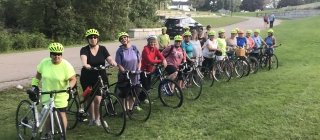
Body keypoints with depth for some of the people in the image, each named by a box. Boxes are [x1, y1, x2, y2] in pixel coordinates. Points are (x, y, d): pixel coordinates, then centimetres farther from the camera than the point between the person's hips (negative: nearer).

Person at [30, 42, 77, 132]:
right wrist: (34, 85, 5)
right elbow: (38, 75, 9)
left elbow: (73, 79, -11)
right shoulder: (44, 62, -7)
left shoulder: (66, 65, -15)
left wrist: (70, 87, -29)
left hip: (60, 96, -3)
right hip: (46, 95, 3)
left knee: (62, 114, 1)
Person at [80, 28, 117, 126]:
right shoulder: (84, 50, -6)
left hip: (100, 78, 0)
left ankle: (97, 118, 14)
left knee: (97, 99, -9)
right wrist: (85, 65, -49)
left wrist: (114, 63, -34)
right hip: (87, 78, 0)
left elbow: (110, 59, -11)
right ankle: (92, 118, 28)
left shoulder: (102, 49, 0)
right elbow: (83, 59, -27)